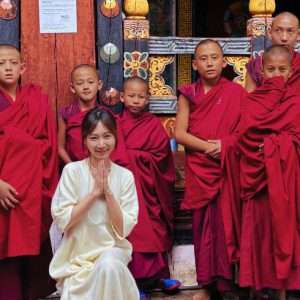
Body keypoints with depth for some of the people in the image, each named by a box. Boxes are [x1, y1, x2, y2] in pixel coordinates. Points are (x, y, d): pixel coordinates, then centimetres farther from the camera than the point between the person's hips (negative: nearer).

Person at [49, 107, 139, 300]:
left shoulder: (125, 176, -3)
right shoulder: (72, 171, -7)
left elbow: (123, 230, -8)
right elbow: (62, 221, -13)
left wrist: (108, 192, -18)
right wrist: (95, 192, -18)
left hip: (113, 249, 0)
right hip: (77, 253, 0)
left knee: (108, 266, -33)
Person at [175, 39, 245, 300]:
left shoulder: (236, 93, 0)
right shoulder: (188, 94, 1)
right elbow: (180, 134, -5)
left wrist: (225, 145, -16)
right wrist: (208, 146, -15)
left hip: (227, 169, -1)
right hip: (199, 169, 1)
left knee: (225, 223, -3)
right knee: (204, 225, 5)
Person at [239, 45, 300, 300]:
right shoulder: (253, 100, 7)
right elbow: (247, 136, -5)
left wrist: (270, 143, -13)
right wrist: (279, 141, -10)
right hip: (260, 173, 1)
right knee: (260, 225, 2)